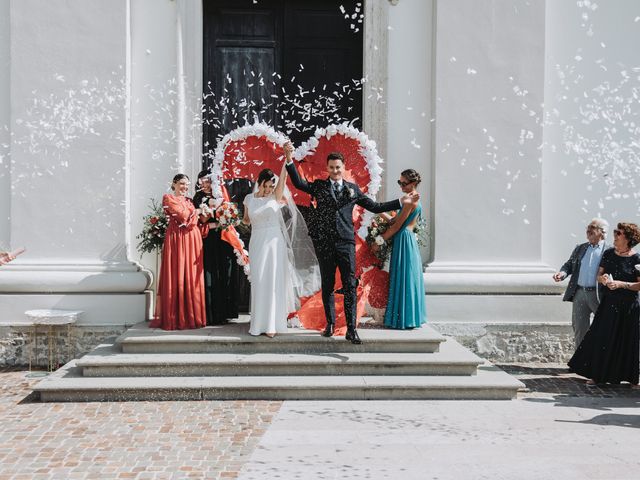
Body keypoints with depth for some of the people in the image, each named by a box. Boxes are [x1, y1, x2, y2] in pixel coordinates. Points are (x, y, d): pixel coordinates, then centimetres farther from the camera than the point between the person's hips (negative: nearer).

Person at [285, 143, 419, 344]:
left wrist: (401, 202, 9)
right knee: (327, 285, 9)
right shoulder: (319, 186, 10)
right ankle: (330, 323, 23)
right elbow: (298, 182, -4)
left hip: (345, 241, 0)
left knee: (349, 285, -7)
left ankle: (351, 329, -5)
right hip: (324, 242, 0)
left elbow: (374, 207, 14)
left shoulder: (353, 189, 13)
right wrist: (289, 159, -15)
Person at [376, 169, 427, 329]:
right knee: (407, 280, 12)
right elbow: (396, 220, 17)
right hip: (407, 240, 10)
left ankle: (404, 318, 0)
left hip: (404, 241, -10)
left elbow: (397, 226, -14)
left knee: (403, 279, -5)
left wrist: (380, 240, -10)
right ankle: (409, 317, 17)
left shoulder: (410, 200, -14)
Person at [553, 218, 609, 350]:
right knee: (579, 329, 9)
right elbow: (569, 265, 14)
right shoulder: (579, 248, 15)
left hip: (598, 294, -4)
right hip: (579, 293, 4)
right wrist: (562, 273, -8)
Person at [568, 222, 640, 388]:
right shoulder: (608, 254, 5)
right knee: (601, 337, 3)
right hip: (608, 303, 4)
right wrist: (602, 278, -11)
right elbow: (598, 275, 11)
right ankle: (597, 375, 13)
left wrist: (621, 284, -21)